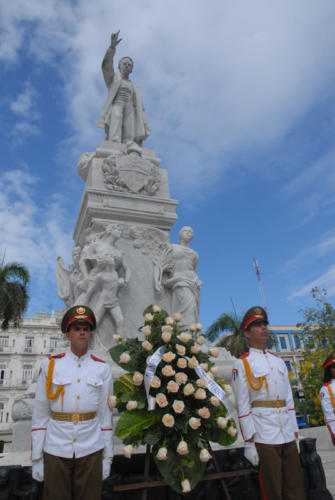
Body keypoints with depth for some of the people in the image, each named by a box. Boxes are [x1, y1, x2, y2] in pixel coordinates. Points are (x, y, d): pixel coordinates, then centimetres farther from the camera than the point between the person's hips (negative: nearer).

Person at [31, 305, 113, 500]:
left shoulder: (103, 368, 1)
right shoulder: (51, 365, -1)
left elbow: (106, 415, 4)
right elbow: (40, 414, 1)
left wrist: (108, 457, 4)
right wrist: (36, 457, 0)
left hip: (91, 450, 1)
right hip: (55, 451, 0)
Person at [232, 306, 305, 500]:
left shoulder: (279, 361, 15)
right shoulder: (242, 363, -3)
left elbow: (289, 398, 16)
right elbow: (242, 405, -6)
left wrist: (295, 432, 11)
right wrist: (249, 441, -10)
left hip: (287, 434, 5)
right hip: (264, 435, -5)